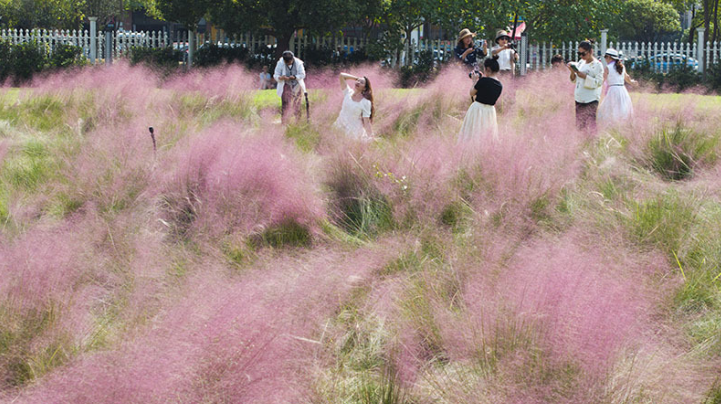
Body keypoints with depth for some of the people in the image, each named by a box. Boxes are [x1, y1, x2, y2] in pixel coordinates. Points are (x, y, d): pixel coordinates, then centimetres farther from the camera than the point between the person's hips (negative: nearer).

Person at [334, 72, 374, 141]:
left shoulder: (366, 102, -10)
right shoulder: (348, 92, 2)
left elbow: (366, 122, -11)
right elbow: (342, 75, 2)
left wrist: (370, 137, -18)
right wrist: (357, 78, 3)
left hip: (353, 132, -4)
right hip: (340, 127, 4)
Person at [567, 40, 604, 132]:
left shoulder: (597, 65, -6)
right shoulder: (581, 62, 13)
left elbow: (599, 82, -12)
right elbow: (574, 80, 18)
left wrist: (584, 76, -19)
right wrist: (572, 71, -2)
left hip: (591, 101, -7)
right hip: (579, 100, 7)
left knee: (591, 126, -12)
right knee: (580, 126, 7)